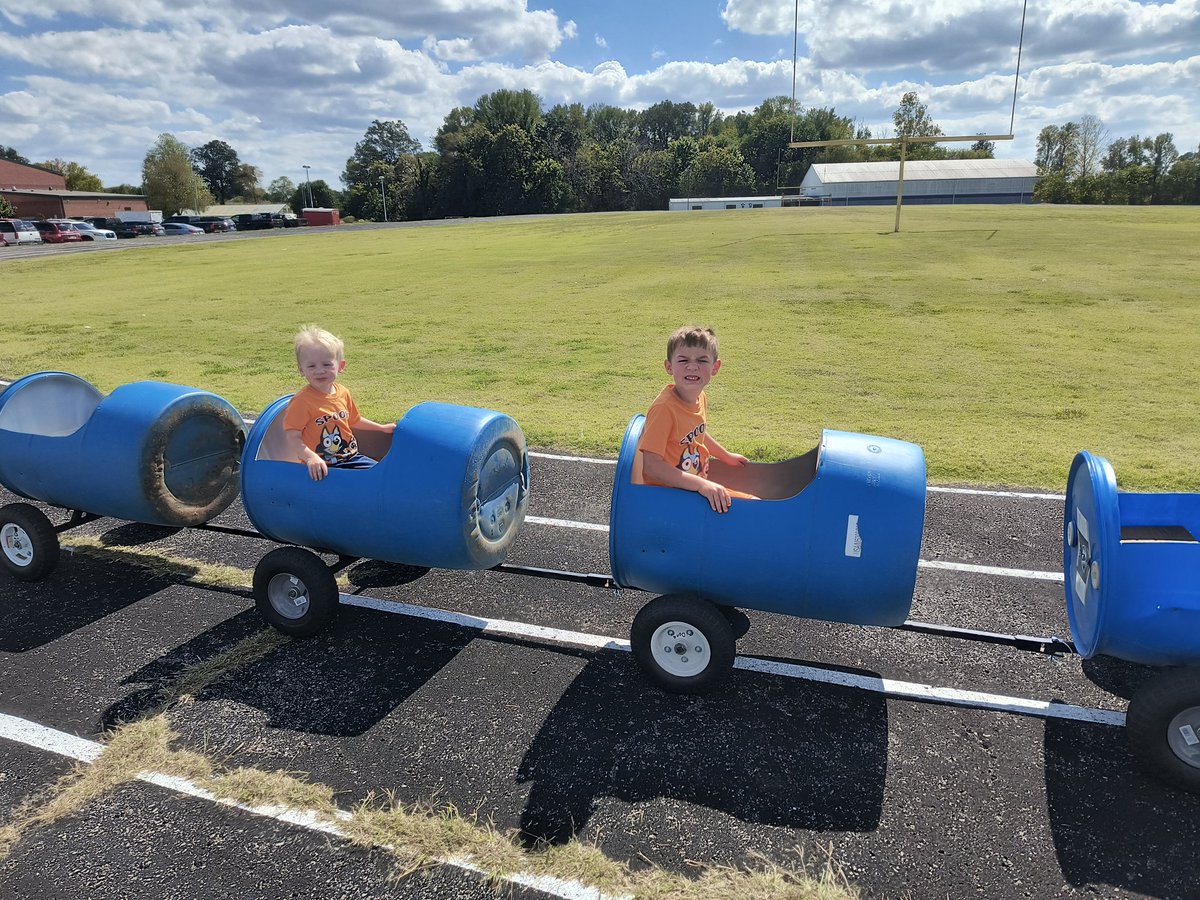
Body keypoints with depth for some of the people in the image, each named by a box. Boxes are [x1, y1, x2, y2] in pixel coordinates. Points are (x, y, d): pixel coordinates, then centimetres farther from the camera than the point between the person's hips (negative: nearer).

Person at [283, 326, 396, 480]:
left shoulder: (343, 392, 7)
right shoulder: (301, 401, -14)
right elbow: (293, 437, -16)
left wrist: (382, 428, 29)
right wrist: (311, 458, -31)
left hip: (351, 457, 7)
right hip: (320, 468, -6)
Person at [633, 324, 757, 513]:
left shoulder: (701, 398, 2)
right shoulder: (664, 408, -25)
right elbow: (651, 466, -30)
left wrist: (725, 456, 33)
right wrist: (701, 484, -32)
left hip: (698, 487, 9)